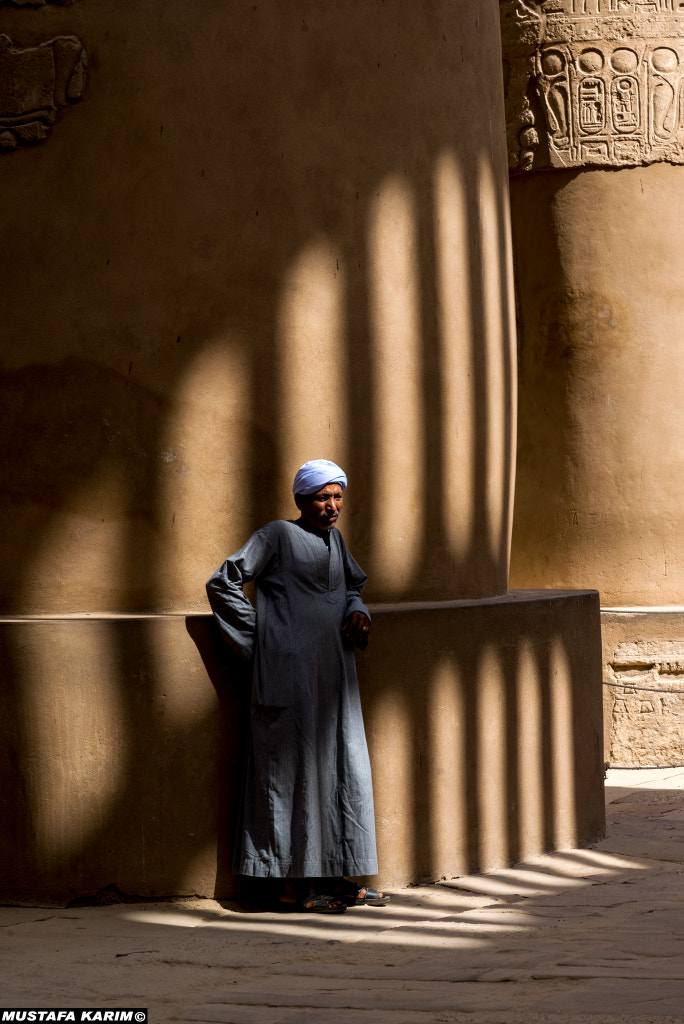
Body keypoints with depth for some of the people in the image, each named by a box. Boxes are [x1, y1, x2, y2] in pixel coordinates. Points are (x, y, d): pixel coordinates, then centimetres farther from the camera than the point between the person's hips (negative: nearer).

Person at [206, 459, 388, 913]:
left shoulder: (334, 540, 16)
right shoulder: (277, 536, -5)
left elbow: (352, 584, 31)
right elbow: (223, 584, -7)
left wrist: (358, 612, 8)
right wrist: (262, 635, -5)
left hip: (334, 669, 7)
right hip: (291, 668, -7)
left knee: (345, 770, 7)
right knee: (296, 769, -4)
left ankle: (337, 877, 15)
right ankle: (294, 881, 1)